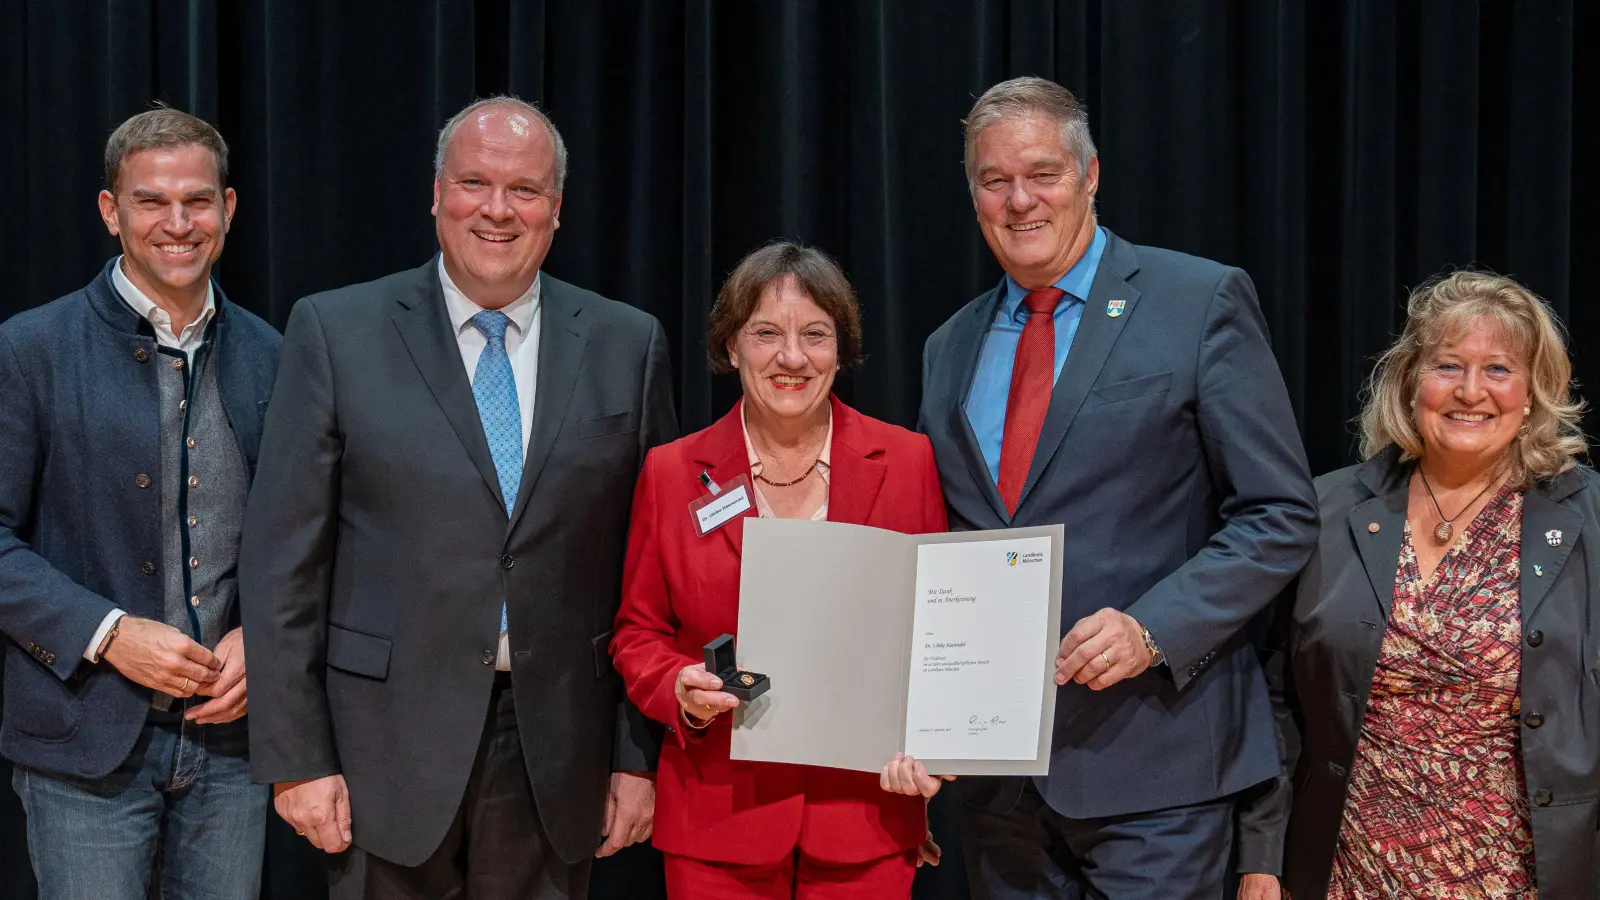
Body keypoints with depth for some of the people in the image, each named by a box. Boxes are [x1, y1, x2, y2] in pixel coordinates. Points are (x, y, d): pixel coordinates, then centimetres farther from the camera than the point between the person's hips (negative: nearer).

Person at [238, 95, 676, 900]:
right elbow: (284, 557, -1)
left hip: (557, 757, 2)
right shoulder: (335, 332, 0)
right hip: (391, 747, -1)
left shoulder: (627, 346, 5)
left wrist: (640, 754, 2)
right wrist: (295, 757, -5)